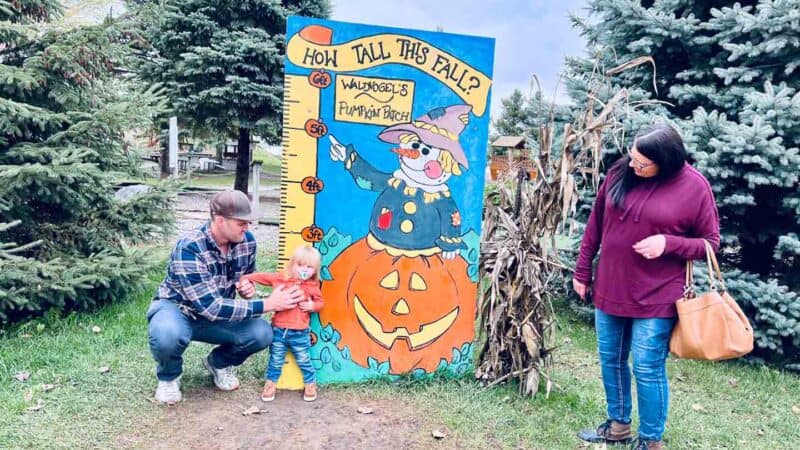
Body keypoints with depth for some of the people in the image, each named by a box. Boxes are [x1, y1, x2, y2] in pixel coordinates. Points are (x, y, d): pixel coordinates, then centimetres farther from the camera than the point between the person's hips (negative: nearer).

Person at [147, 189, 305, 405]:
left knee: (261, 334, -22)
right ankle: (168, 376, -3)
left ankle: (219, 362, 11)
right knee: (167, 335, -40)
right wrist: (268, 304, -35)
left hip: (217, 313, 5)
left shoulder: (247, 241, -12)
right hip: (176, 308, -4)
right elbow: (210, 307, -35)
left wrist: (248, 287, -17)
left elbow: (248, 276, 9)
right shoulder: (189, 248, -31)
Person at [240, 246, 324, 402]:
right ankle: (270, 384, 31)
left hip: (300, 333, -1)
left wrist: (312, 306, -14)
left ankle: (310, 385, 30)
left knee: (304, 361, 13)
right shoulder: (281, 279, -4)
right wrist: (246, 278, -8)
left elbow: (319, 302, 7)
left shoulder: (312, 287, -4)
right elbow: (262, 277, 2)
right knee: (275, 361, 15)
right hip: (278, 330, 1)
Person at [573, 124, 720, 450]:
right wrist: (582, 271, 10)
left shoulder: (695, 188, -12)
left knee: (648, 370, 2)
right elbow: (595, 223, 7)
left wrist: (668, 243, -21)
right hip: (609, 290, 5)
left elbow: (711, 243, -3)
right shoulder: (620, 172, -3)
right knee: (611, 361, 16)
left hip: (656, 298, -4)